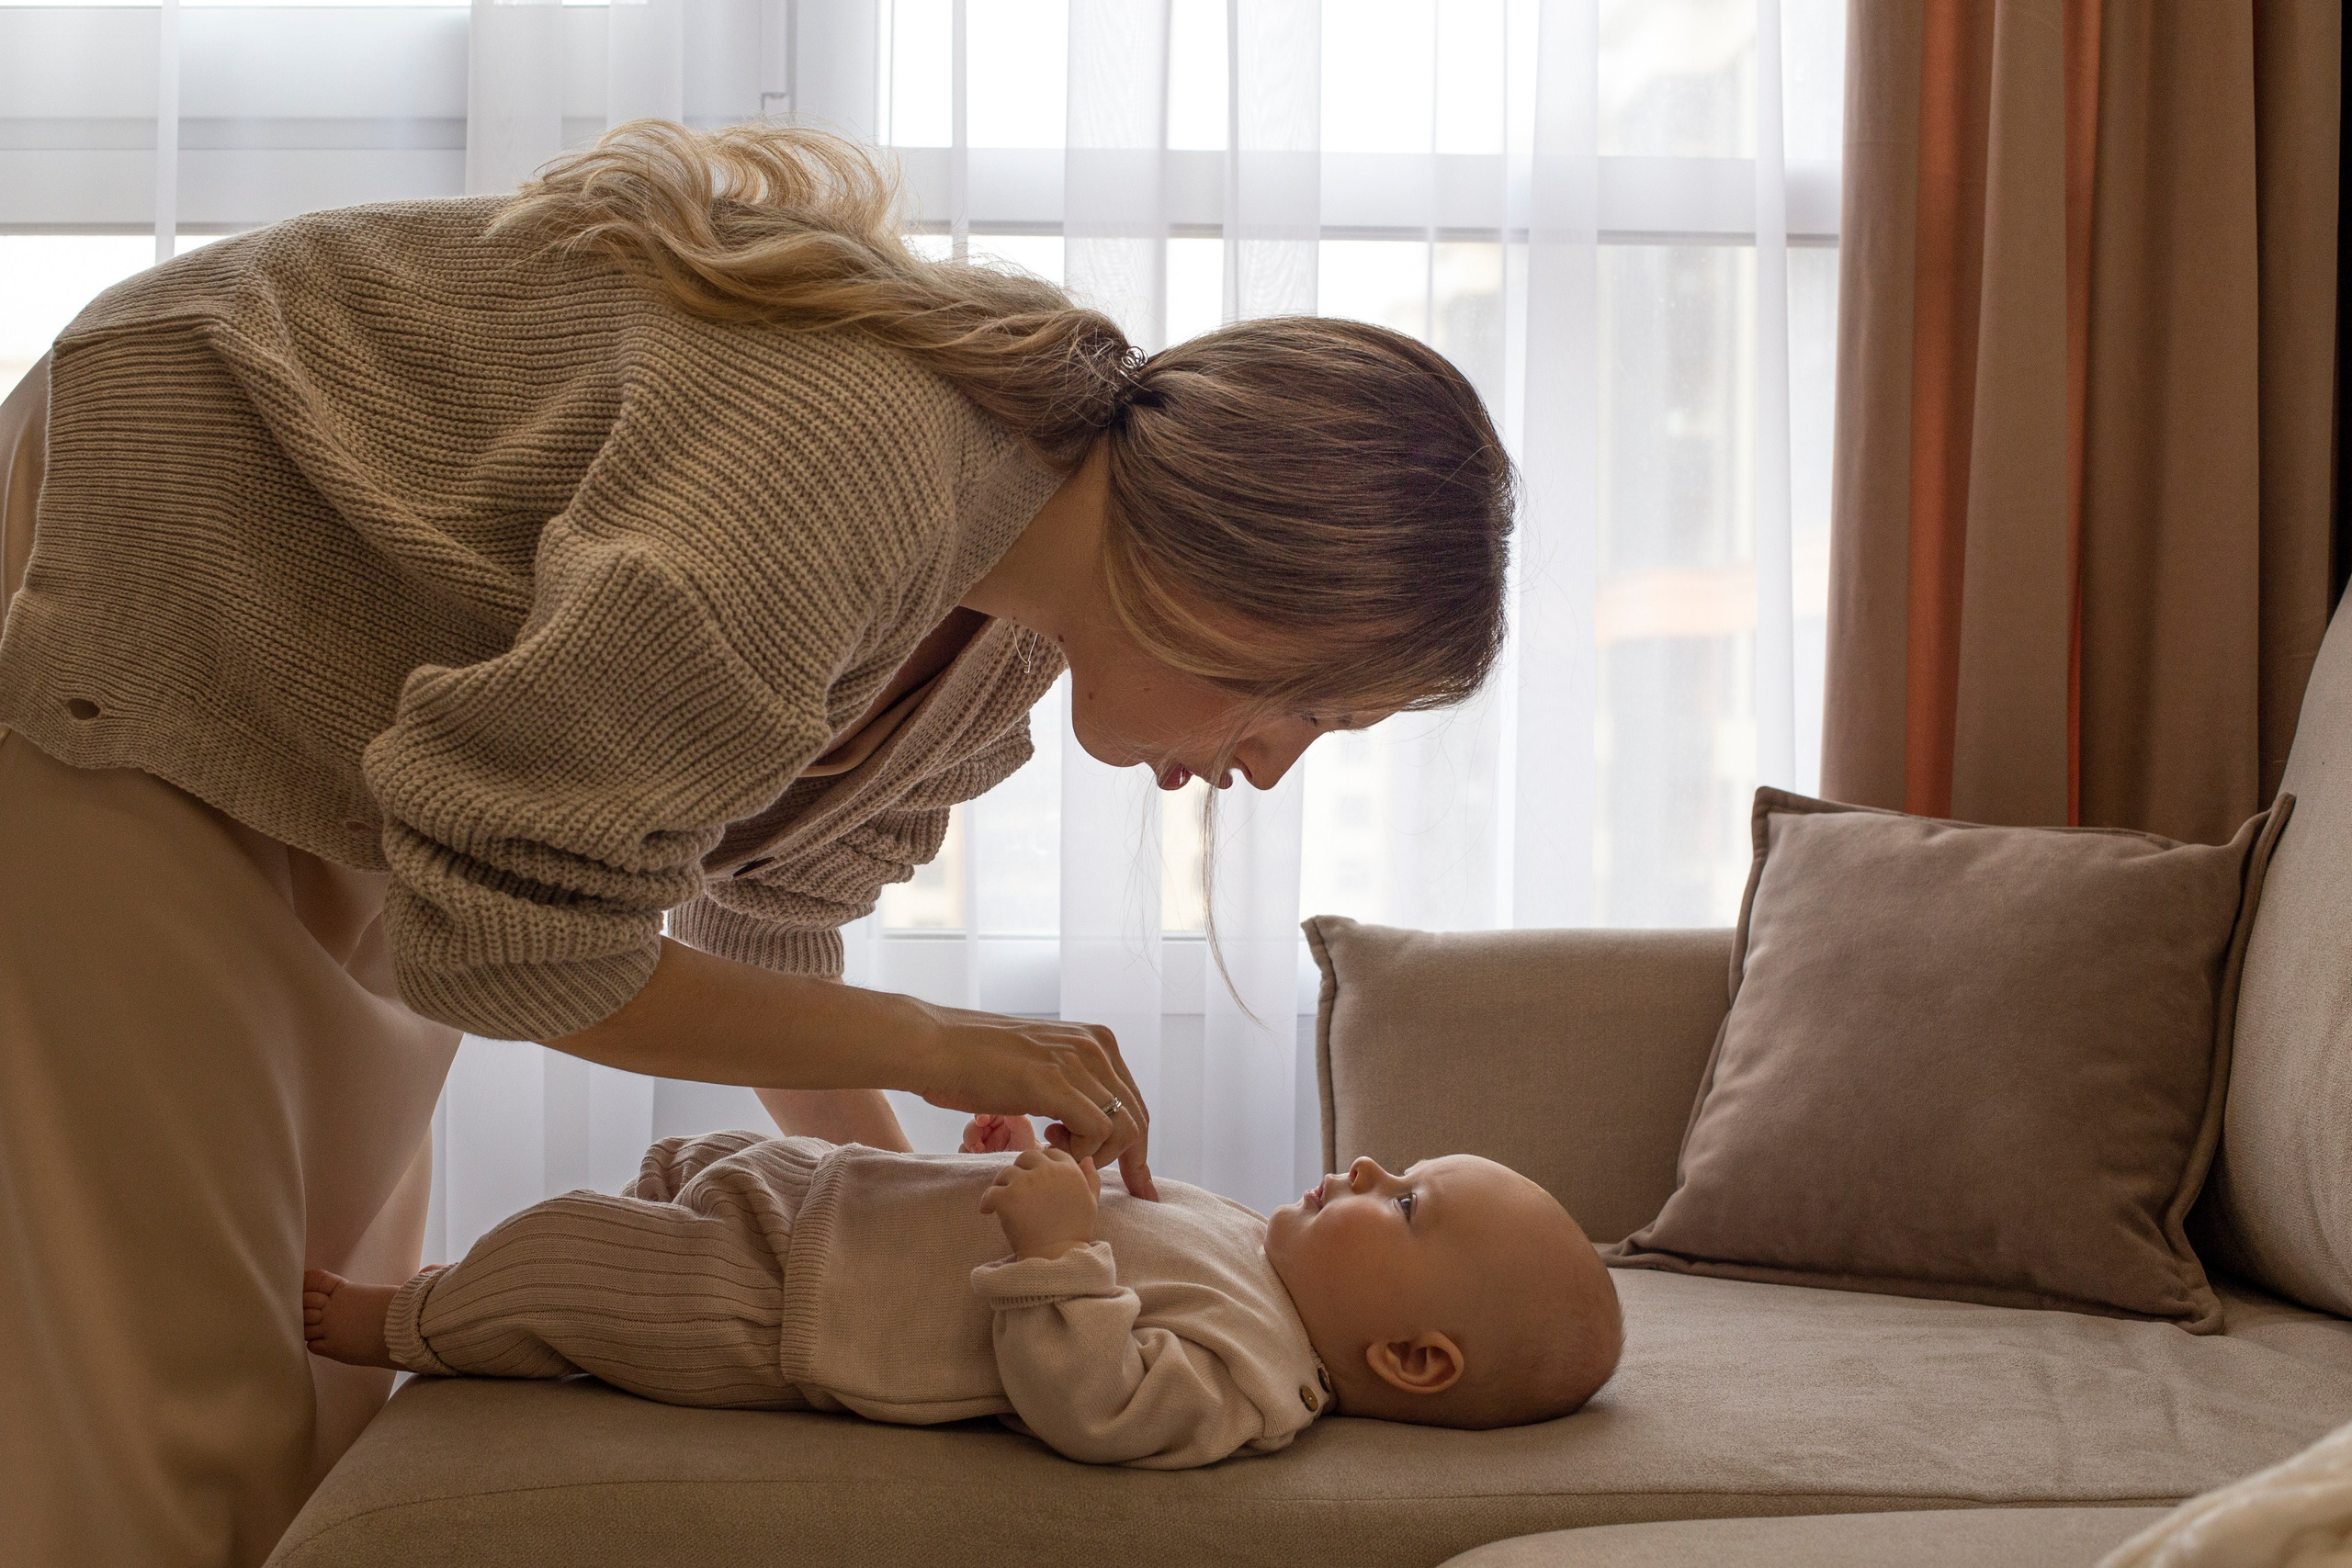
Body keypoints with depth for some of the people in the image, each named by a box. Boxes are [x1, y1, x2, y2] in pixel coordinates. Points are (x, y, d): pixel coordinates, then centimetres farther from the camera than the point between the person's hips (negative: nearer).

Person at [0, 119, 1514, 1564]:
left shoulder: (1017, 630, -8)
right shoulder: (847, 468, -37)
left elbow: (766, 913, 4)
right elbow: (498, 939, -31)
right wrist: (925, 1047, -24)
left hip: (344, 776, 8)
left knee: (334, 1338, 10)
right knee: (180, 1380, -7)